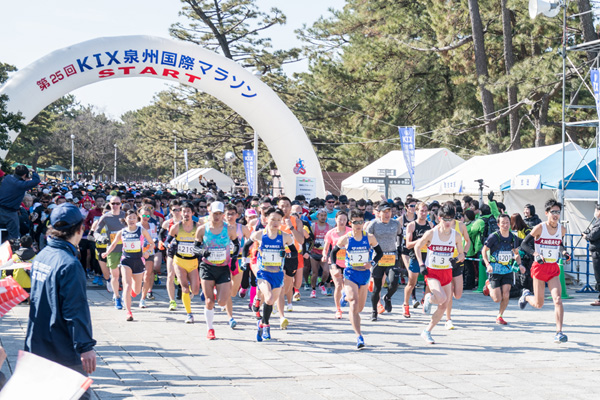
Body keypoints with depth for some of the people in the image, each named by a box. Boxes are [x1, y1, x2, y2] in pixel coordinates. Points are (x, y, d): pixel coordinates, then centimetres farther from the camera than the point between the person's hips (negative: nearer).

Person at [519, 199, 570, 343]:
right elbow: (524, 244, -5)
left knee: (558, 299, -16)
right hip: (539, 267, -3)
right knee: (539, 304, 6)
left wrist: (564, 252, 2)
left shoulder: (562, 229, 2)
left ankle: (559, 332, -15)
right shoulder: (539, 228, -11)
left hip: (554, 268, 3)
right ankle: (526, 295, 42)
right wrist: (536, 254, -21)